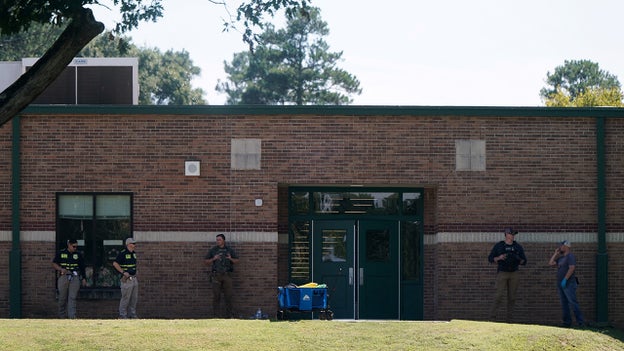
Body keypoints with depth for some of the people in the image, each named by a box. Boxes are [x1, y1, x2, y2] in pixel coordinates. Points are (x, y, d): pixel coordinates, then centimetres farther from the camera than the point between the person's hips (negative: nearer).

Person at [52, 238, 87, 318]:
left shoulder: (79, 255, 11)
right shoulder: (60, 253, 7)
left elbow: (82, 268, 13)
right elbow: (54, 264, 7)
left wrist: (84, 278, 7)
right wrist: (61, 269, -10)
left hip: (75, 278, 0)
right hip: (63, 277, 0)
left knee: (72, 298, -9)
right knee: (62, 298, 4)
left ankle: (72, 316, -14)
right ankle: (62, 316, 16)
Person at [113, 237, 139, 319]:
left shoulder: (133, 253, 14)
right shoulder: (123, 253, -12)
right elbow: (115, 264, -17)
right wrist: (123, 272, -18)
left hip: (134, 278, 8)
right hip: (127, 279, -8)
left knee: (134, 298, 10)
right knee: (126, 297, -6)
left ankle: (132, 314, 17)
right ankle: (122, 315, 0)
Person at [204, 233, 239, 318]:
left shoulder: (229, 250, 6)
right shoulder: (213, 250, 4)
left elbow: (237, 260, 11)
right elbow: (206, 262, 6)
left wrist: (231, 259, -11)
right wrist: (213, 259, -13)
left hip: (227, 275, 1)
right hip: (216, 275, -1)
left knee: (228, 295, 0)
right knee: (216, 295, -3)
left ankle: (229, 314, 7)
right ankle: (215, 314, 1)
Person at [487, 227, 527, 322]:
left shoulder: (518, 247, 10)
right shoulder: (498, 246, 3)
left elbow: (524, 261, 11)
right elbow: (490, 258, 4)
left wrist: (517, 259, -11)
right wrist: (499, 257, -15)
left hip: (514, 274, 3)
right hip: (502, 273, -3)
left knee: (512, 297, 2)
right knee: (499, 295, -14)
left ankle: (509, 320, 7)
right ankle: (492, 317, -10)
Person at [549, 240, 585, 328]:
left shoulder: (570, 256, -7)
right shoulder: (560, 258, 19)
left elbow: (572, 268, -18)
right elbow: (551, 263, 15)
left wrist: (565, 279, -22)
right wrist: (555, 253, 15)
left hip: (568, 283, -9)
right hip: (560, 284, 9)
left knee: (573, 302, -14)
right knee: (564, 304, 9)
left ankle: (580, 322, -16)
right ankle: (567, 322, 13)